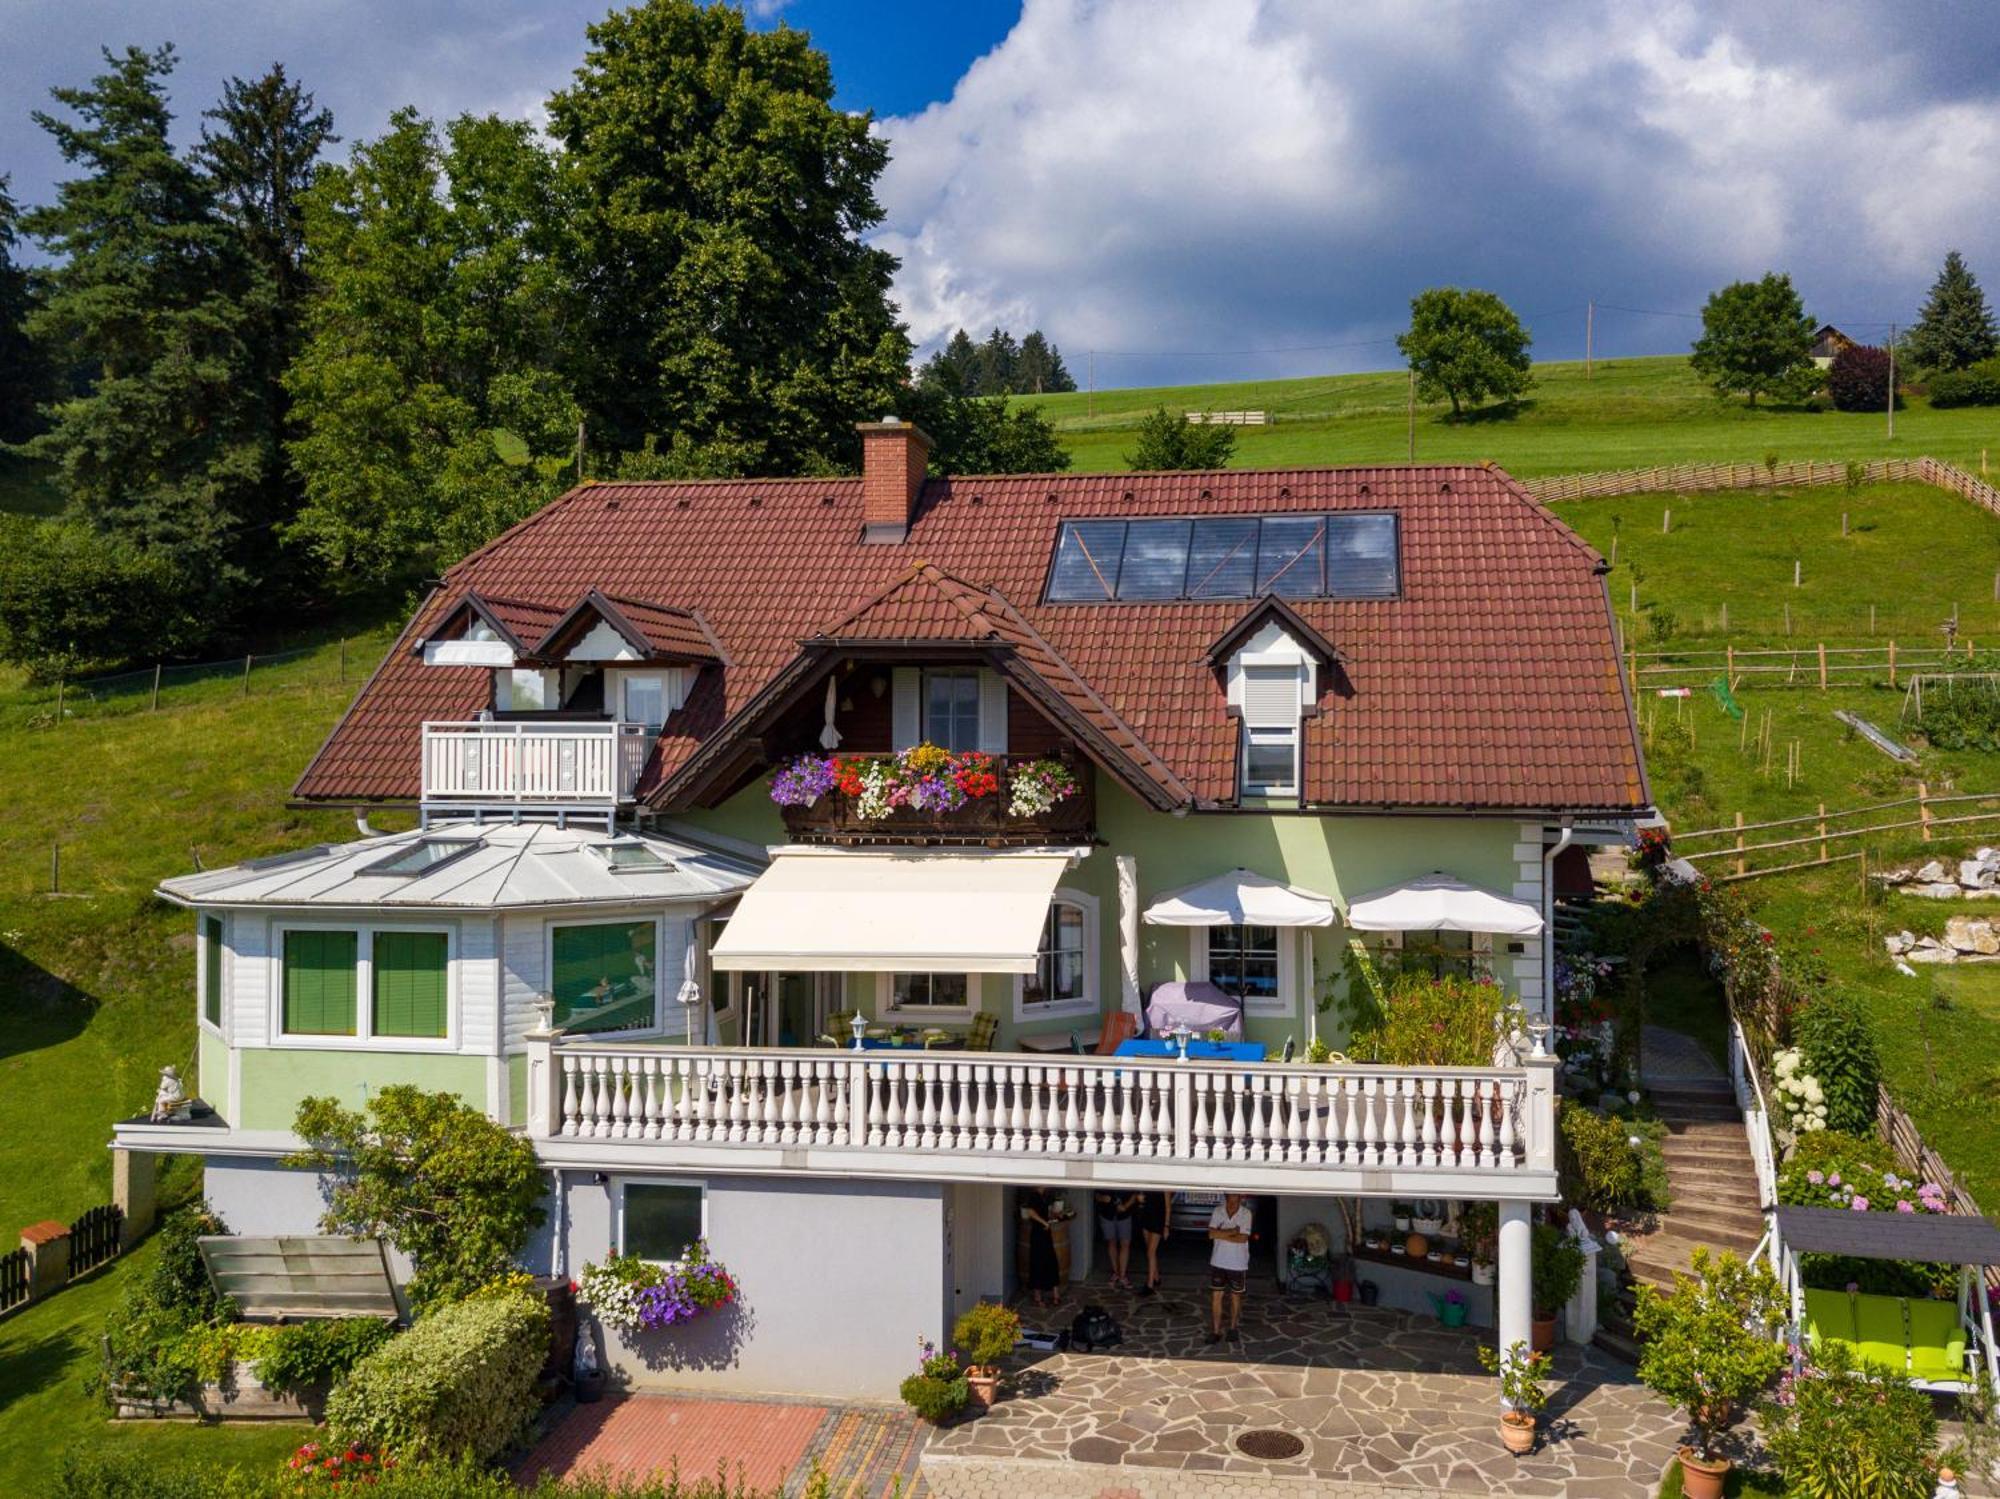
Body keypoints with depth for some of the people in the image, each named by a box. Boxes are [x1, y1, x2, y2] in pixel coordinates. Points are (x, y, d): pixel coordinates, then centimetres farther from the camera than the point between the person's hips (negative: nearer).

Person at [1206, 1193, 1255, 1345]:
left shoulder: (1246, 1214, -12)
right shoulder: (1218, 1211, -5)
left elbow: (1243, 1238, -20)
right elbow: (1211, 1234, -14)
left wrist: (1221, 1234, -15)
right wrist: (1233, 1231, -19)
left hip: (1238, 1264, -2)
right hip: (1218, 1262, 2)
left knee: (1235, 1296, 13)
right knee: (1216, 1296, 2)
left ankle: (1233, 1328, 30)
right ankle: (1216, 1331, 10)